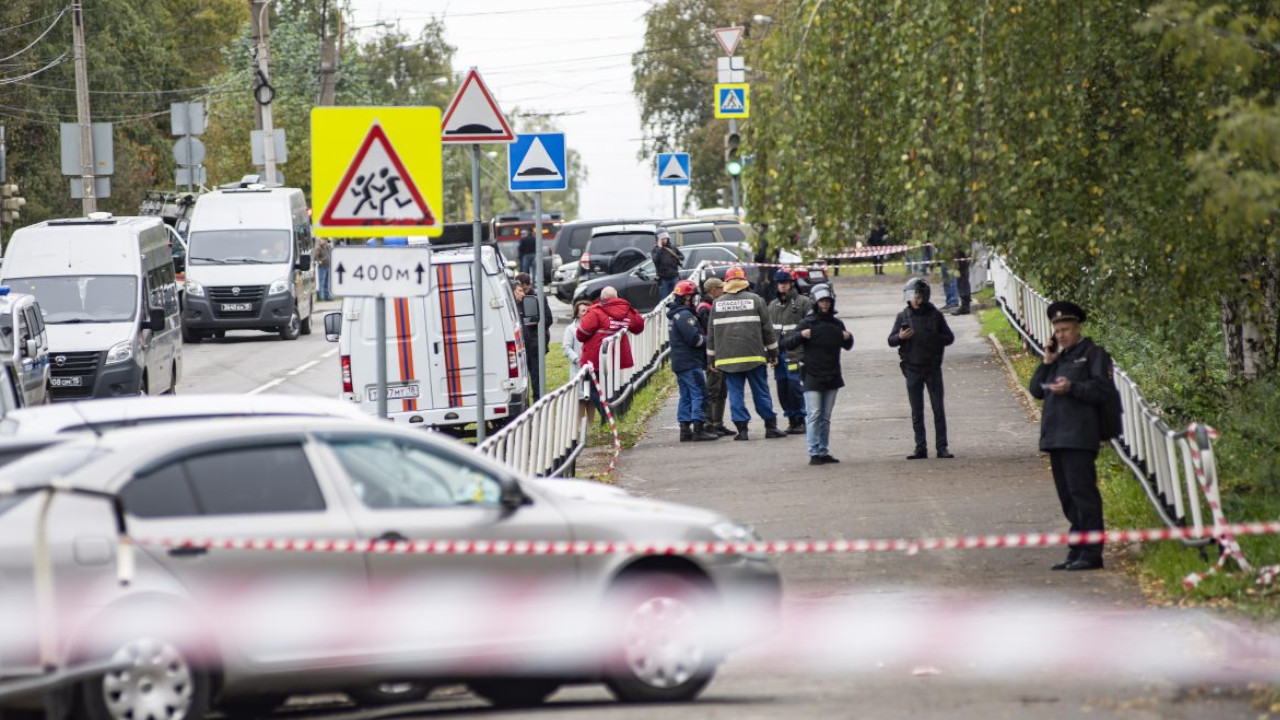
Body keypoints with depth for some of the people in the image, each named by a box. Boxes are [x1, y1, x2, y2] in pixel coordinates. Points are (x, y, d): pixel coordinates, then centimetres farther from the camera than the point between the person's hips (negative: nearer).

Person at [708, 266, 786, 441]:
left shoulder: (717, 304, 6)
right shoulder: (755, 300, 0)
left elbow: (712, 334, 9)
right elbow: (767, 328, 3)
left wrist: (712, 358, 17)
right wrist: (773, 352, 12)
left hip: (727, 358, 1)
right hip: (753, 356, -1)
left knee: (735, 394, 3)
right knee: (761, 393, 5)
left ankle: (741, 429, -1)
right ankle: (771, 427, 9)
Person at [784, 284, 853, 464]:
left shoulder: (837, 324, 10)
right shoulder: (807, 323, -4)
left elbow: (847, 346, 23)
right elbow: (788, 344, -7)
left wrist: (848, 338, 1)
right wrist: (801, 335, -25)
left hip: (832, 378, 5)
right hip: (812, 377, -5)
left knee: (826, 417, 10)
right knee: (814, 415, -9)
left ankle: (824, 451, 14)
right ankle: (814, 453, -9)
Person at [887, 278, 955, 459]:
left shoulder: (935, 315, 1)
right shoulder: (903, 317, 4)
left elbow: (949, 337, 4)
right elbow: (891, 341, 6)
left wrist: (933, 339, -12)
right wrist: (900, 337, -15)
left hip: (932, 368, -1)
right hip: (912, 368, 1)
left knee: (938, 409, -2)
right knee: (917, 412, 4)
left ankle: (942, 447, 0)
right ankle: (920, 448, 7)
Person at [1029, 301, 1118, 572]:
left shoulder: (1093, 354, 0)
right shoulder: (1058, 357, 23)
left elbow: (1105, 389, -10)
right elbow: (1036, 390, 18)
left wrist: (1072, 388, -19)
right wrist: (1046, 364, 5)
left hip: (1078, 437, -8)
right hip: (1055, 436, 8)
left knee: (1082, 492, -11)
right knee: (1067, 497, 9)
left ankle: (1091, 554, -12)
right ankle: (1077, 552, 13)